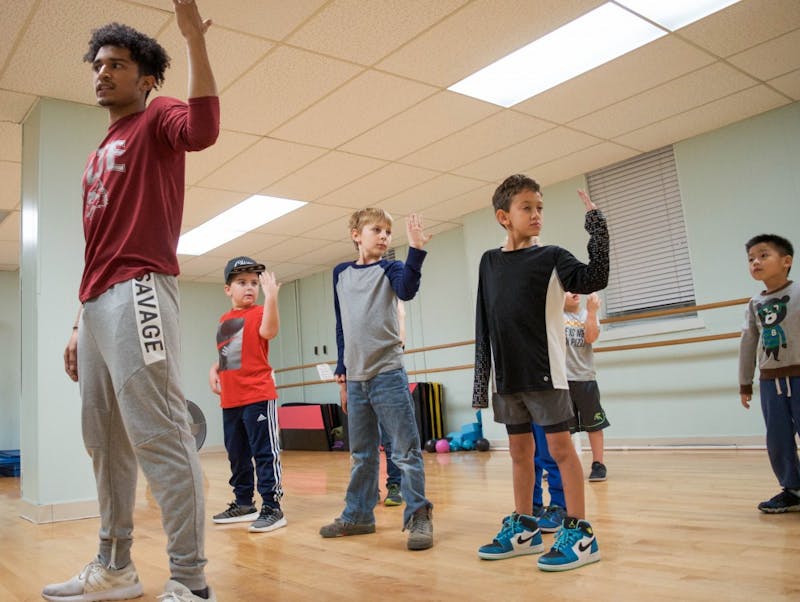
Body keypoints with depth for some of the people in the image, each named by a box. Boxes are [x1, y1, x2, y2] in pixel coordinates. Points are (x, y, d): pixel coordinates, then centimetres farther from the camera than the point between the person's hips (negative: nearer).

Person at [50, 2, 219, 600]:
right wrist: (80, 323, 22)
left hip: (137, 292, -10)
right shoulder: (99, 155, 29)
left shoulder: (157, 119, 5)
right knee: (105, 441, 12)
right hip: (98, 303, 10)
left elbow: (203, 128, -22)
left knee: (158, 433, -14)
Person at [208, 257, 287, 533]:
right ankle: (243, 504, 29)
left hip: (259, 397, -7)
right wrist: (214, 369, 5)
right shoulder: (224, 320, 15)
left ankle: (272, 508, 2)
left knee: (265, 452, -4)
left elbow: (269, 331, -27)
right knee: (236, 454, 16)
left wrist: (271, 296, -38)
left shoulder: (258, 313, -5)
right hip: (230, 401, 7)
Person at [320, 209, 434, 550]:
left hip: (388, 374, -5)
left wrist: (416, 250, -35)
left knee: (405, 451, -3)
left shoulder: (389, 269, 0)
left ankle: (418, 517, 6)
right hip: (356, 378, 5)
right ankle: (358, 515, 27)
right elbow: (341, 327, 16)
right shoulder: (341, 274, 12)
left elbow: (406, 290, -24)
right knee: (361, 454, 15)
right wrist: (342, 371, 15)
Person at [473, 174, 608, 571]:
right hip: (508, 376, 5)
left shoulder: (551, 257, -2)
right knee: (519, 451, 13)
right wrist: (481, 378, 8)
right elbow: (484, 326, 9)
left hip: (545, 372, -4)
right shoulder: (489, 261, 8)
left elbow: (593, 279, -19)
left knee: (559, 446, -1)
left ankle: (579, 533, 9)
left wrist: (596, 226, -22)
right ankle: (523, 528, 26)